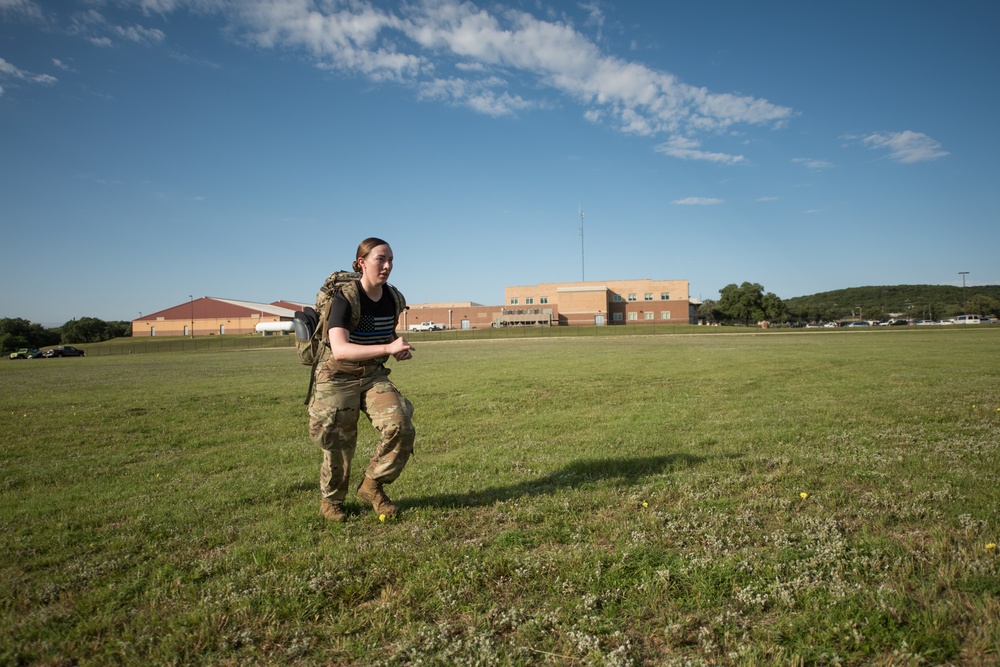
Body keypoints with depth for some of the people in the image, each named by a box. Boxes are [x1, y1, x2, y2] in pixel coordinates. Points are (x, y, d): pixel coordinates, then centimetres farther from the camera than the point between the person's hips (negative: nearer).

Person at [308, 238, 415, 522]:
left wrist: (399, 347, -5)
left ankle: (372, 485, 8)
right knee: (340, 444, 3)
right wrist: (388, 348, -41)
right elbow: (339, 349, -34)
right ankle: (331, 500, 31)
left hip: (374, 375, 5)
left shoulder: (394, 299, -3)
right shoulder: (345, 298, -21)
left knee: (401, 427, -15)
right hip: (339, 377, -4)